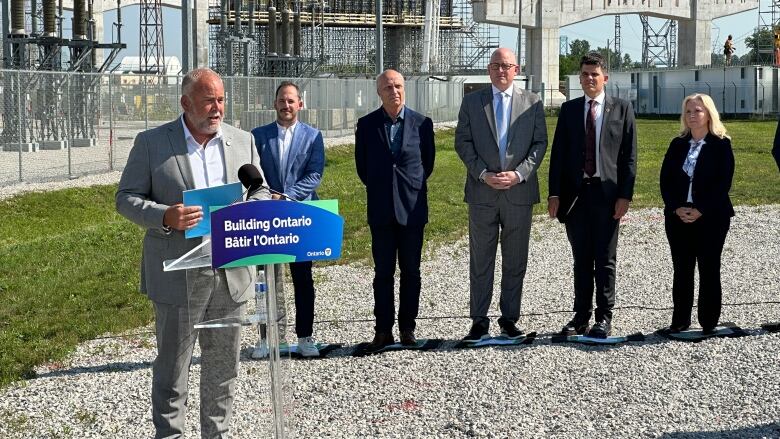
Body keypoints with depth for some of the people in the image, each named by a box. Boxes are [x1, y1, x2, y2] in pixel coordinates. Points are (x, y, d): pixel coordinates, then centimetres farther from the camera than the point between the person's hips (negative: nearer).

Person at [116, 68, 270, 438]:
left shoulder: (243, 141, 7)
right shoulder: (151, 143, -3)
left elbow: (261, 193, 14)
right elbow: (126, 198, -2)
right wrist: (165, 217, -20)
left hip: (232, 272, 4)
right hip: (178, 277, -3)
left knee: (223, 364, 13)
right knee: (172, 366, 4)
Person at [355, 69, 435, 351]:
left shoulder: (422, 123, 0)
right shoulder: (367, 124, 1)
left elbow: (428, 160, 11)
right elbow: (361, 164, 12)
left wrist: (414, 186, 10)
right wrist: (378, 187, 11)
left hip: (412, 207, 0)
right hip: (381, 209, 0)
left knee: (410, 271, 6)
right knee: (383, 272, 4)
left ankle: (407, 328, 14)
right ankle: (383, 330, 9)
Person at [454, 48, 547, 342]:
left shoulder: (532, 103, 7)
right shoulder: (472, 101, 6)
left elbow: (540, 143, 3)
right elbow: (462, 142, 2)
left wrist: (518, 174, -11)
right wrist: (483, 174, -10)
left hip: (519, 191, 0)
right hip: (482, 192, 0)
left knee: (515, 261, 6)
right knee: (480, 260, 3)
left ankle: (509, 319, 16)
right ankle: (479, 321, 8)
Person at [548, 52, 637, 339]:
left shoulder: (622, 108, 3)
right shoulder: (569, 110, 9)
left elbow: (629, 154, 0)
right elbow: (558, 153, 8)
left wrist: (625, 195, -7)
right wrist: (554, 193, 0)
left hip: (607, 193, -2)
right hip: (575, 193, 2)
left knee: (605, 260, 3)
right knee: (581, 259, 8)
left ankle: (604, 318, 10)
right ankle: (581, 317, 15)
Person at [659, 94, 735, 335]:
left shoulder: (721, 145, -3)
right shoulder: (677, 145, 10)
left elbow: (723, 183, -10)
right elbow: (665, 180, 5)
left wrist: (700, 211, -16)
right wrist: (677, 208, -9)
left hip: (711, 218, -4)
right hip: (678, 217, 4)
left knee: (709, 270, 1)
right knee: (681, 270, 7)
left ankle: (709, 323, 7)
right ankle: (680, 320, 14)